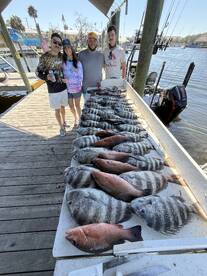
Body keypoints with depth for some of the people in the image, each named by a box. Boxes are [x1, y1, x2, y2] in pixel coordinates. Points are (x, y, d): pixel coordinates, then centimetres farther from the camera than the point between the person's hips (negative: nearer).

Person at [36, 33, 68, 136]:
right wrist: (47, 77, -25)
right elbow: (38, 72, -6)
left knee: (62, 107, 19)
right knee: (57, 109, 6)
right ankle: (61, 127, 24)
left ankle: (64, 122, 40)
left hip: (64, 87, 4)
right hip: (53, 90, -3)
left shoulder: (62, 56, 3)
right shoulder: (44, 57, -9)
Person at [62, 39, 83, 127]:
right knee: (71, 106, 15)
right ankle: (76, 118, 40)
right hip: (67, 88, 3)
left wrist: (69, 80, -18)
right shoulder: (63, 62, -2)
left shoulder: (78, 63, -8)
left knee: (77, 105, 12)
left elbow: (80, 77, -8)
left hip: (76, 88, -3)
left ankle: (79, 119, 34)